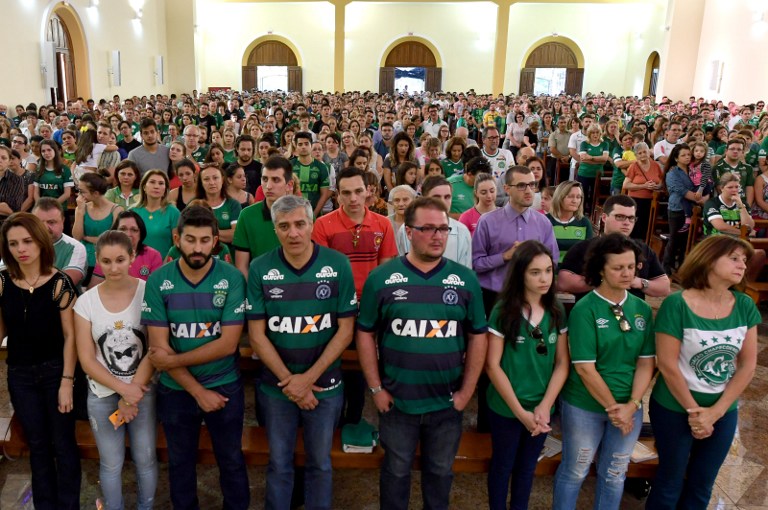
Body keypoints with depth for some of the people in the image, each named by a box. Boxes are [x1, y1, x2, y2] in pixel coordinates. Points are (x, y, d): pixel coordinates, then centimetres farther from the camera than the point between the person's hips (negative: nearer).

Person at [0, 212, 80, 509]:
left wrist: (67, 382, -12)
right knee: (37, 445, 16)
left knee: (62, 444, 6)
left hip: (55, 370, -3)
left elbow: (69, 335, -11)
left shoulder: (59, 282, -13)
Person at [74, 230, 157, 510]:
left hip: (144, 391, -1)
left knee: (145, 459, 12)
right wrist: (123, 389, -14)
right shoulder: (85, 302, -5)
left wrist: (132, 396, -13)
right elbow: (86, 359, -4)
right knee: (111, 463, 15)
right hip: (103, 395, 1)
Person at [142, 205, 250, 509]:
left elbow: (228, 344, -17)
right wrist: (198, 391, -14)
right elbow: (159, 347, -12)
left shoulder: (232, 278, -13)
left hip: (225, 388, -1)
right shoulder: (158, 281, -10)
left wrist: (173, 360, -16)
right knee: (180, 462, 21)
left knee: (231, 461, 17)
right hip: (176, 390, 1)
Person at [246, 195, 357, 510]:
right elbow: (257, 334, -6)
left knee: (320, 463, 17)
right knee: (279, 463, 17)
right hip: (276, 386, 1)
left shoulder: (338, 265, -10)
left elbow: (345, 329, -8)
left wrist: (308, 378, -14)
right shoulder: (260, 269, -8)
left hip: (325, 385, 0)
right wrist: (289, 381, -12)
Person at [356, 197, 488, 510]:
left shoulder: (465, 280, -3)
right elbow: (365, 335, -3)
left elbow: (478, 336, 1)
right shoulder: (381, 278, -8)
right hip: (397, 400, -1)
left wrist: (466, 391, -3)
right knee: (396, 470, 19)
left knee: (440, 471, 21)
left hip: (447, 401, 2)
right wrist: (376, 389, -6)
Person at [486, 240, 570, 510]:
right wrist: (520, 411, -14)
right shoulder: (503, 311, -14)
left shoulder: (557, 312, -2)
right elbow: (492, 365, -14)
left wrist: (544, 407, -10)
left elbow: (562, 363, 0)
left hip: (542, 409, 4)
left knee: (527, 467, 21)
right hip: (506, 408, -3)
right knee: (502, 466, 15)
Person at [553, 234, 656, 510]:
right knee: (575, 471, 13)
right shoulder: (585, 309, -15)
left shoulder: (642, 309, 0)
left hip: (629, 408, 4)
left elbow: (646, 362, 0)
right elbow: (584, 367, -16)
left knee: (614, 475, 19)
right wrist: (612, 408, -14)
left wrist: (631, 405, -11)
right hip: (585, 407, -4)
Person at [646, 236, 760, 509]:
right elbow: (667, 364, -17)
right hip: (675, 409, -5)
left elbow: (748, 365, -3)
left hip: (724, 410, 5)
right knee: (670, 482, 13)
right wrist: (694, 411, -10)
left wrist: (715, 411, -8)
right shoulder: (677, 304, -19)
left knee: (702, 485, 19)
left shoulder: (745, 306, -4)